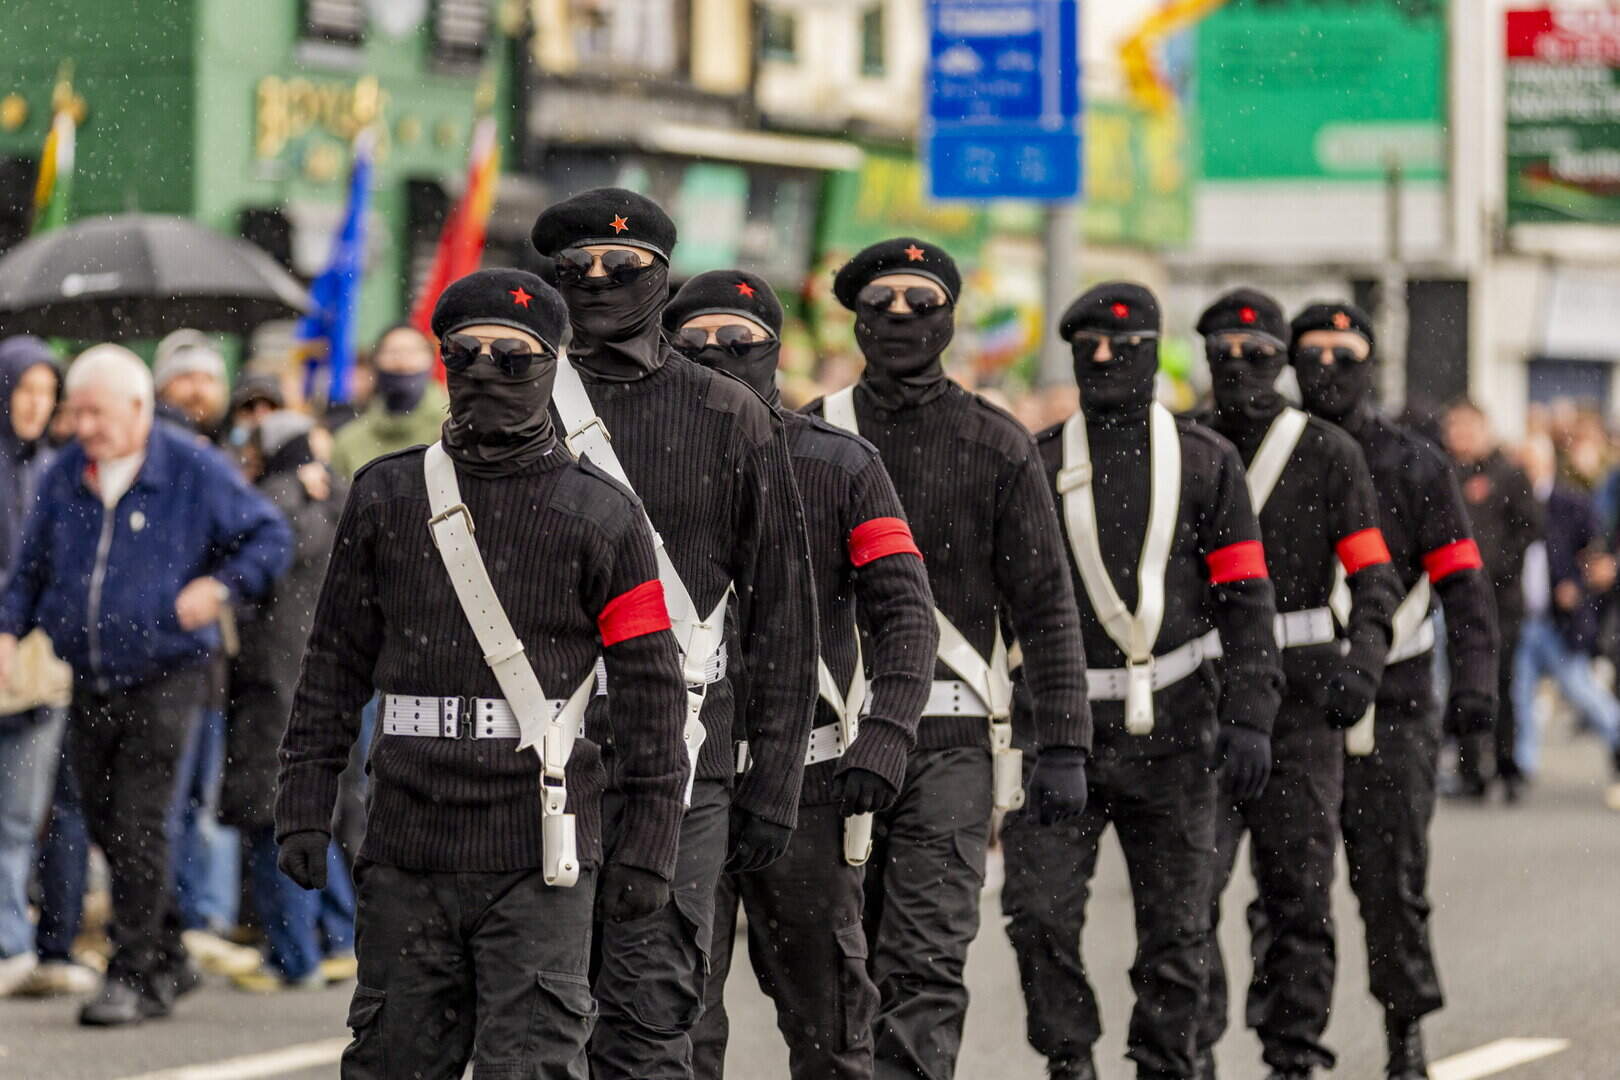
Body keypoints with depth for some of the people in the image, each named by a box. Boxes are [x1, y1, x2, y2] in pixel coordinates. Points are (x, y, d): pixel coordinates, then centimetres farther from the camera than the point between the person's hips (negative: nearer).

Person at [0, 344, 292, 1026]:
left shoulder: (195, 472, -5)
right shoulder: (63, 478, 7)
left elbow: (271, 538, 1)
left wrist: (220, 585, -15)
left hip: (165, 680, -5)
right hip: (90, 684, 5)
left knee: (138, 828, -12)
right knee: (106, 828, 8)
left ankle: (134, 976, -7)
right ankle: (168, 960, 23)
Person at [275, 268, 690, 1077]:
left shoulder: (600, 516, 2)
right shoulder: (387, 496, 10)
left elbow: (649, 689, 1)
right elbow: (335, 663, 12)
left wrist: (648, 848, -4)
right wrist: (303, 808, 5)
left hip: (538, 856, -3)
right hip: (408, 847, 3)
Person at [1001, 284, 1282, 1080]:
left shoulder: (1204, 463, 5)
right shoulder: (1036, 464, 7)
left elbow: (1245, 599, 2)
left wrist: (1249, 718, -7)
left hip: (1171, 734, 0)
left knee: (1174, 930, 4)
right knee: (1039, 910, -11)